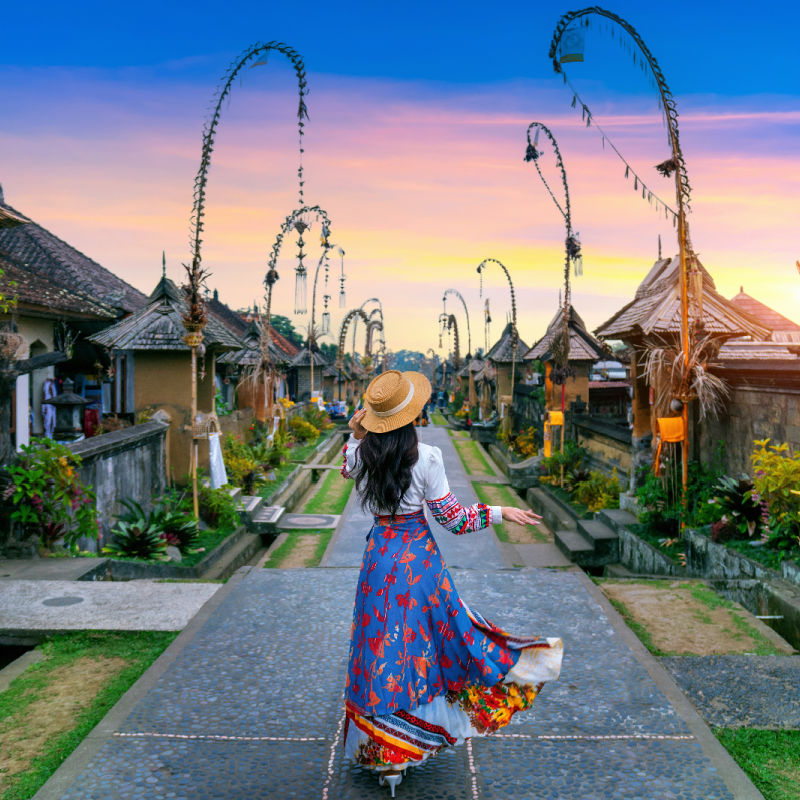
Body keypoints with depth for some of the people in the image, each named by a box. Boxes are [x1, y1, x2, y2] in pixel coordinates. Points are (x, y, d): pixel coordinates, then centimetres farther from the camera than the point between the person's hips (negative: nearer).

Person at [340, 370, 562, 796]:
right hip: (419, 555, -3)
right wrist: (500, 512, 0)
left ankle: (384, 756, 23)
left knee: (381, 644, 13)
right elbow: (453, 519, -10)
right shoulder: (425, 457, -17)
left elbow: (346, 469, 20)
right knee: (421, 639, 15)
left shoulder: (359, 453, -7)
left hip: (379, 551, 3)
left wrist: (355, 436, 9)